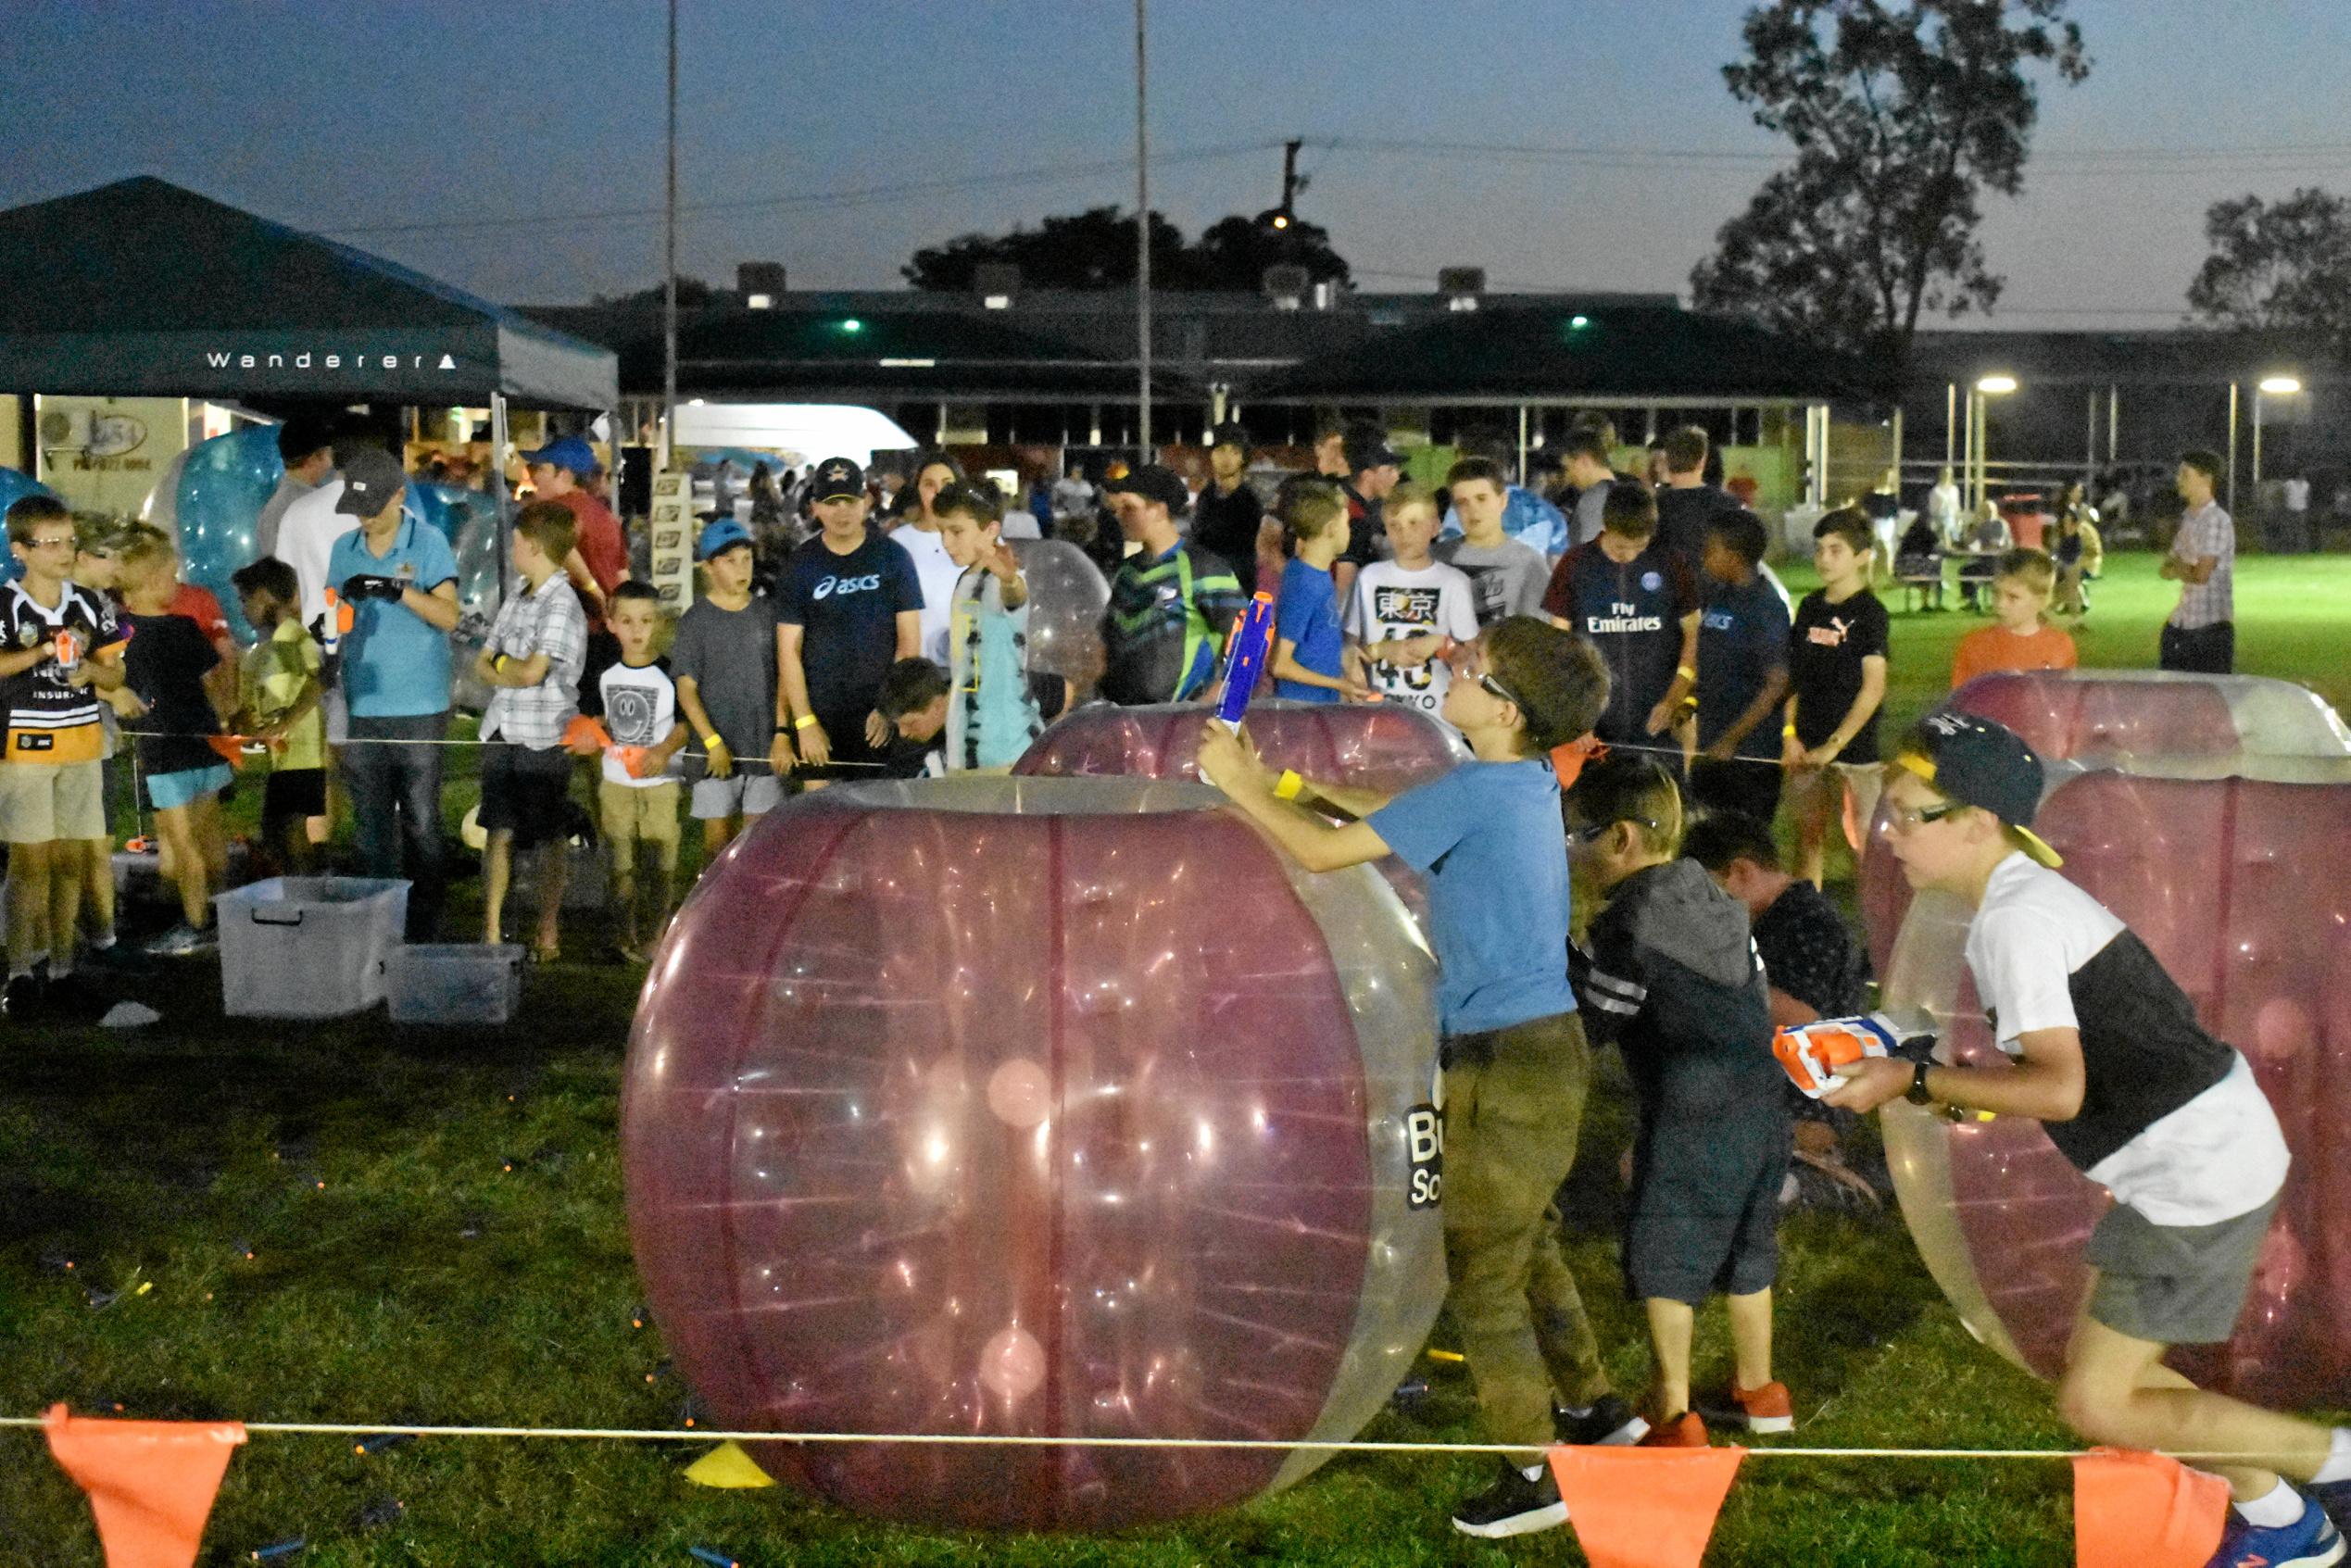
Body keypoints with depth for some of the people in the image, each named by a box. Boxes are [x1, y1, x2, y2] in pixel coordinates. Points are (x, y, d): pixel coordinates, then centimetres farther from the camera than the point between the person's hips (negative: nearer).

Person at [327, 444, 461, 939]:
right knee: (370, 823, 7)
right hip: (361, 708, 4)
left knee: (421, 822, 0)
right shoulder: (343, 551, 11)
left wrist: (398, 589, -23)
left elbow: (449, 616, -10)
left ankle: (423, 926, 6)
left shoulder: (429, 544, -2)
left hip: (419, 709, -4)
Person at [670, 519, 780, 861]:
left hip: (764, 745, 2)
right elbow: (686, 689, -3)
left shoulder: (768, 612, 7)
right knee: (718, 836, 2)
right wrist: (713, 742, -11)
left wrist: (782, 733, 0)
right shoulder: (696, 620, -1)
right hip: (716, 749, -2)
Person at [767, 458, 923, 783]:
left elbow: (909, 642, 2)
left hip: (882, 721, -1)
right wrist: (804, 722, -5)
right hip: (820, 718, 1)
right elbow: (788, 651, 3)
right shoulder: (801, 565, 5)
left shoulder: (893, 557, 3)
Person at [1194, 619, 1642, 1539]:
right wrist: (1312, 786, 15)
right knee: (1527, 1248, 24)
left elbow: (1321, 852, -18)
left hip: (1507, 1063, -9)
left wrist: (1241, 786, -4)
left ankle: (1534, 1477, 11)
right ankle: (1593, 1408, 38)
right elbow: (1415, 817, 22)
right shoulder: (1529, 783, 6)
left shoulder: (1476, 794, -21)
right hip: (1544, 1046, 9)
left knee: (1481, 1276, 2)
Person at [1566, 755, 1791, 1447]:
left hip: (1687, 1117, -8)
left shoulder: (1626, 928, -15)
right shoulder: (1715, 898, 11)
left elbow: (1591, 1025, -11)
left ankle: (1674, 1414, 4)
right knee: (1746, 1248, 20)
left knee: (1662, 1259, 3)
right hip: (1761, 1101, 8)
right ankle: (1758, 1390, 32)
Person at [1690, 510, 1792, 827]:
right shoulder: (1715, 598, 8)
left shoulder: (1766, 608, -14)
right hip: (1710, 750, 8)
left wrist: (1731, 740, -18)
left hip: (1751, 752, -8)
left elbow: (1776, 685, -17)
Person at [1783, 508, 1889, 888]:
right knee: (1808, 836, 10)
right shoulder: (1810, 607, 9)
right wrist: (1789, 734, 1)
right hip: (1807, 747, 6)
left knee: (1867, 840, -4)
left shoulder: (1869, 612, -8)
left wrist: (1834, 744, -15)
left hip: (1855, 746, -6)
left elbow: (1873, 688, -12)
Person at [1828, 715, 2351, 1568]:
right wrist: (1962, 1089, 8)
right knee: (2100, 1368, 17)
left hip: (2200, 1171, -10)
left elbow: (2059, 1089, -27)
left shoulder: (2015, 918, -19)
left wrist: (1914, 1080, -20)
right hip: (2204, 1153, 10)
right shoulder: (2027, 893, 11)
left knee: (2094, 1403, -3)